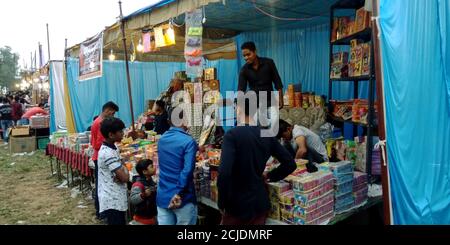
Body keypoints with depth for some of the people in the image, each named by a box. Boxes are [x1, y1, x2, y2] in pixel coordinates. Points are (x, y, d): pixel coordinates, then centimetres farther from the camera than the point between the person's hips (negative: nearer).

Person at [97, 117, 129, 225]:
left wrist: (122, 170, -7)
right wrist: (125, 170, -5)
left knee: (121, 223, 19)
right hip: (112, 201, -10)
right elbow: (125, 177, -25)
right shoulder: (108, 153, -23)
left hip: (116, 198, 10)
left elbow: (120, 174, 15)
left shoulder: (111, 148, 8)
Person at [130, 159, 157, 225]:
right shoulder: (138, 184, -21)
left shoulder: (152, 183, 7)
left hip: (152, 216, 9)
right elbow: (132, 199, -33)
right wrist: (143, 195, -45)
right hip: (142, 218, -9)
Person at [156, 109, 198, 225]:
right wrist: (179, 193, -17)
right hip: (182, 199, -6)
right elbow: (187, 170, -22)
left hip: (162, 197, 6)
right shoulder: (188, 141, -13)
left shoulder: (161, 139, 8)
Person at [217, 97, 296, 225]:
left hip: (237, 205, -5)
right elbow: (290, 164, 4)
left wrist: (222, 202, -14)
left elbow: (224, 172, -26)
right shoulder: (267, 135, 1)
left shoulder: (232, 135, -16)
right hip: (261, 203, 5)